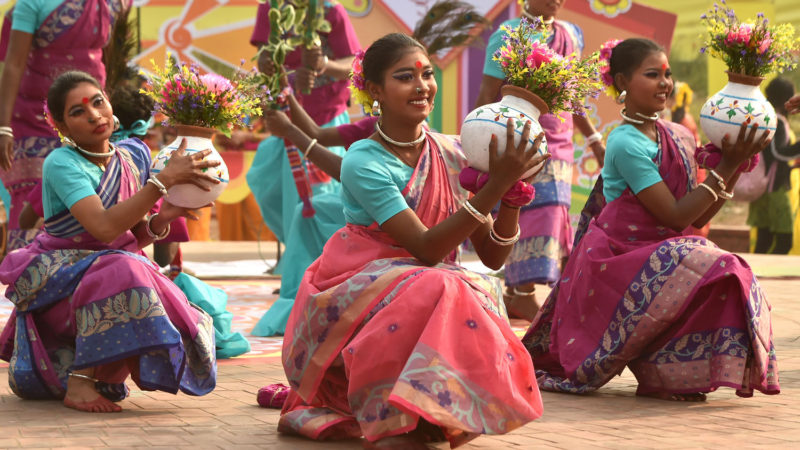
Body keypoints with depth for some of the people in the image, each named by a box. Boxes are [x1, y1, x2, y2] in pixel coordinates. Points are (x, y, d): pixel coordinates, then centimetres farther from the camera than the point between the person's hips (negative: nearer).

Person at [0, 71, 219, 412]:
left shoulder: (133, 155, 1)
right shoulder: (61, 164, -19)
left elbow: (137, 236, 2)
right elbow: (104, 227, -34)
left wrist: (163, 217, -20)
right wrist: (165, 179, -34)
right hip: (51, 277, -7)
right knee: (123, 272, -35)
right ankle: (79, 382, -21)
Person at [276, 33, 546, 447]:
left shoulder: (451, 153, 2)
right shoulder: (364, 162, -14)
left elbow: (493, 257, 0)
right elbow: (425, 249, -24)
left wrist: (512, 190, -16)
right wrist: (494, 185, -28)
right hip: (354, 300, -6)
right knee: (439, 291, -33)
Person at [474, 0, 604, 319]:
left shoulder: (571, 35, 12)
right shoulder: (508, 36, -7)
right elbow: (487, 97, -8)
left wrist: (594, 139, 23)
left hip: (559, 145, 6)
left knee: (551, 216, 5)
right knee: (530, 215, -10)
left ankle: (513, 292, 13)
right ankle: (523, 295, -5)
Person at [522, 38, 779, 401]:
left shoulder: (676, 138, 9)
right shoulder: (626, 144, -16)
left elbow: (698, 218, 8)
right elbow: (676, 216, -18)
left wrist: (734, 168, -1)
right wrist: (724, 168, -17)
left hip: (656, 256, 8)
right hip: (618, 260, -8)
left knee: (733, 279, -9)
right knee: (716, 275, -24)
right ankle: (663, 376, -10)